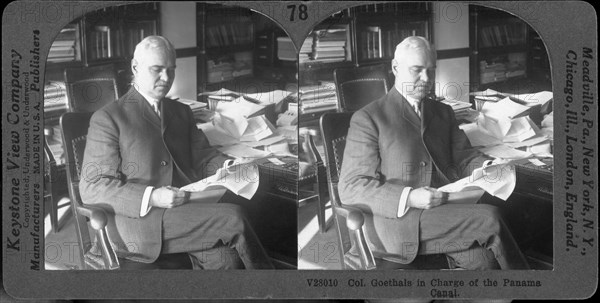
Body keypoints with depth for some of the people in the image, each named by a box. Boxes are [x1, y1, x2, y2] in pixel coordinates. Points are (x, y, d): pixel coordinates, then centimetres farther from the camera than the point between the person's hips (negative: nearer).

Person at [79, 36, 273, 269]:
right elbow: (92, 188, -4)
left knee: (223, 257, -28)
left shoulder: (181, 112, 23)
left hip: (188, 210, 5)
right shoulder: (107, 118, 2)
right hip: (141, 220, -5)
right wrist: (151, 198, -19)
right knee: (232, 218, -24)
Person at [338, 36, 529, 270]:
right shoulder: (367, 118, 1)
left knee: (482, 259, -28)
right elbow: (350, 188, -5)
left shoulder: (443, 112, 23)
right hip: (399, 220, -5)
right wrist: (408, 198, -19)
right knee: (488, 218, -23)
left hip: (446, 210, 5)